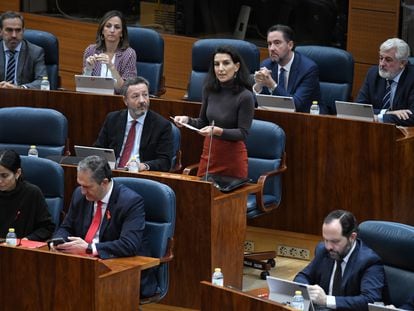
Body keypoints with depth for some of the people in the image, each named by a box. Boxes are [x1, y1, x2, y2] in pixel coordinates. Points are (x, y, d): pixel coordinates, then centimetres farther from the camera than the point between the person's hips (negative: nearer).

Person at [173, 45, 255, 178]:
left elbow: (242, 133, -15)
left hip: (233, 156, -5)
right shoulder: (209, 89, -1)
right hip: (209, 153, 5)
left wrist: (218, 131, -28)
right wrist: (187, 120, -9)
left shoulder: (245, 96, -16)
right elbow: (203, 122, 10)